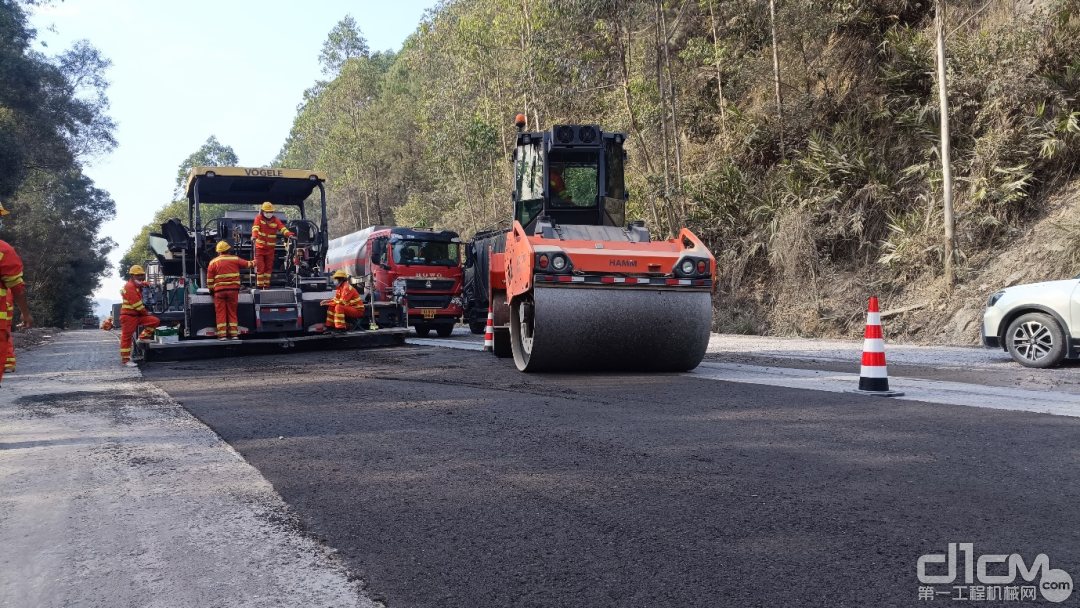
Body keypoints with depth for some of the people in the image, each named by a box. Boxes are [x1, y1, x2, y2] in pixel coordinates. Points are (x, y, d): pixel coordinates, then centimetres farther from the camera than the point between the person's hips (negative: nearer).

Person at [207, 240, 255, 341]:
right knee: (232, 312, 8)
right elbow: (247, 264, 17)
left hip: (219, 291, -1)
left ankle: (222, 334, -1)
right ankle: (233, 334, 6)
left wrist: (211, 290, 16)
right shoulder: (235, 259, 2)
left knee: (220, 313, 3)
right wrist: (254, 262, 38)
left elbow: (209, 279, 3)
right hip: (233, 290, 1)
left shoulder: (213, 262, 2)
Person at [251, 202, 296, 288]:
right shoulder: (259, 218, -4)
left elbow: (283, 228, -13)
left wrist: (290, 235, -32)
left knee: (268, 267, 11)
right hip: (259, 248, -3)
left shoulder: (276, 221, 1)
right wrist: (254, 235, -42)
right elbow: (255, 227, -21)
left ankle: (266, 285, 21)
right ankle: (260, 286, -1)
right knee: (260, 267, -6)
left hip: (270, 249, 3)